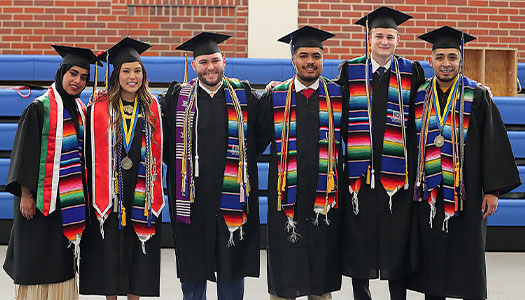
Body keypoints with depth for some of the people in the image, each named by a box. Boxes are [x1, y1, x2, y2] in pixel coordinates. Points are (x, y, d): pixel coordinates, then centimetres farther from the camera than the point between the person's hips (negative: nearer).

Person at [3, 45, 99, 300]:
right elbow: (25, 152, -11)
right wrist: (26, 195, -15)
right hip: (42, 196, -6)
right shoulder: (39, 108, -9)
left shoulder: (81, 110, 10)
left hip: (70, 198, 6)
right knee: (37, 257, 0)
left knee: (63, 257, 11)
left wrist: (81, 193, 12)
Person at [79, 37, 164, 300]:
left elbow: (158, 151, 9)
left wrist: (155, 193, 5)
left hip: (142, 191, 2)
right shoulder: (99, 109, -2)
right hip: (110, 192, -1)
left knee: (139, 251, 8)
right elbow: (92, 153, -1)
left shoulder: (152, 108, 5)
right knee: (110, 248, 5)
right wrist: (94, 191, -5)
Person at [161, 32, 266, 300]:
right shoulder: (177, 97, 3)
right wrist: (180, 168, 4)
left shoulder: (243, 95, 4)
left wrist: (243, 164, 4)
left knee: (232, 264, 9)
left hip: (232, 194, 0)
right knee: (192, 271, 9)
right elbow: (163, 139, 9)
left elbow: (261, 135, 11)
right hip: (192, 195, 0)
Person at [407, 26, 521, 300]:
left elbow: (494, 144, -4)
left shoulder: (477, 97, -3)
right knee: (431, 259, 9)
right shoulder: (420, 97, 6)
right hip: (427, 193, 3)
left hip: (465, 193, -2)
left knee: (468, 261, 4)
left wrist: (493, 190, -9)